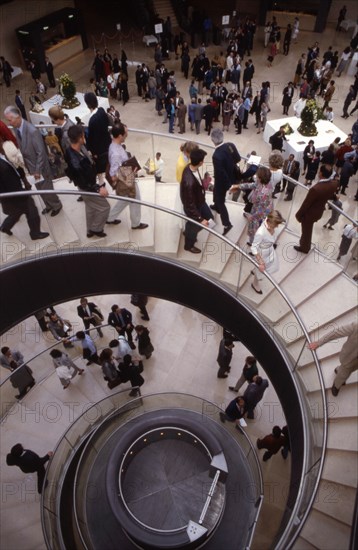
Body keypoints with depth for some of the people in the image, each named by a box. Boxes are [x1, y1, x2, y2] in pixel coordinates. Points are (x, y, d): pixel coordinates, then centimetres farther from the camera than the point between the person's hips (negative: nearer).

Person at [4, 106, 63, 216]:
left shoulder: (32, 131, -27)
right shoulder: (16, 129, -3)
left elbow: (41, 152, -23)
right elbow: (21, 148, 7)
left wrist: (38, 170, -20)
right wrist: (27, 166, 6)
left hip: (40, 167, -7)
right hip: (30, 166, 7)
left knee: (46, 189, 8)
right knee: (40, 189, 21)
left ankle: (57, 206, 32)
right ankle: (49, 205, 42)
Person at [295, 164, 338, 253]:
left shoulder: (316, 189, -38)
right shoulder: (334, 184, -15)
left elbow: (306, 204, -24)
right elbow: (331, 197, 5)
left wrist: (298, 214, -10)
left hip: (309, 213, -7)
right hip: (319, 212, 7)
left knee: (306, 231, 19)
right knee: (308, 230, 31)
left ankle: (304, 248, 43)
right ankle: (304, 243, 53)